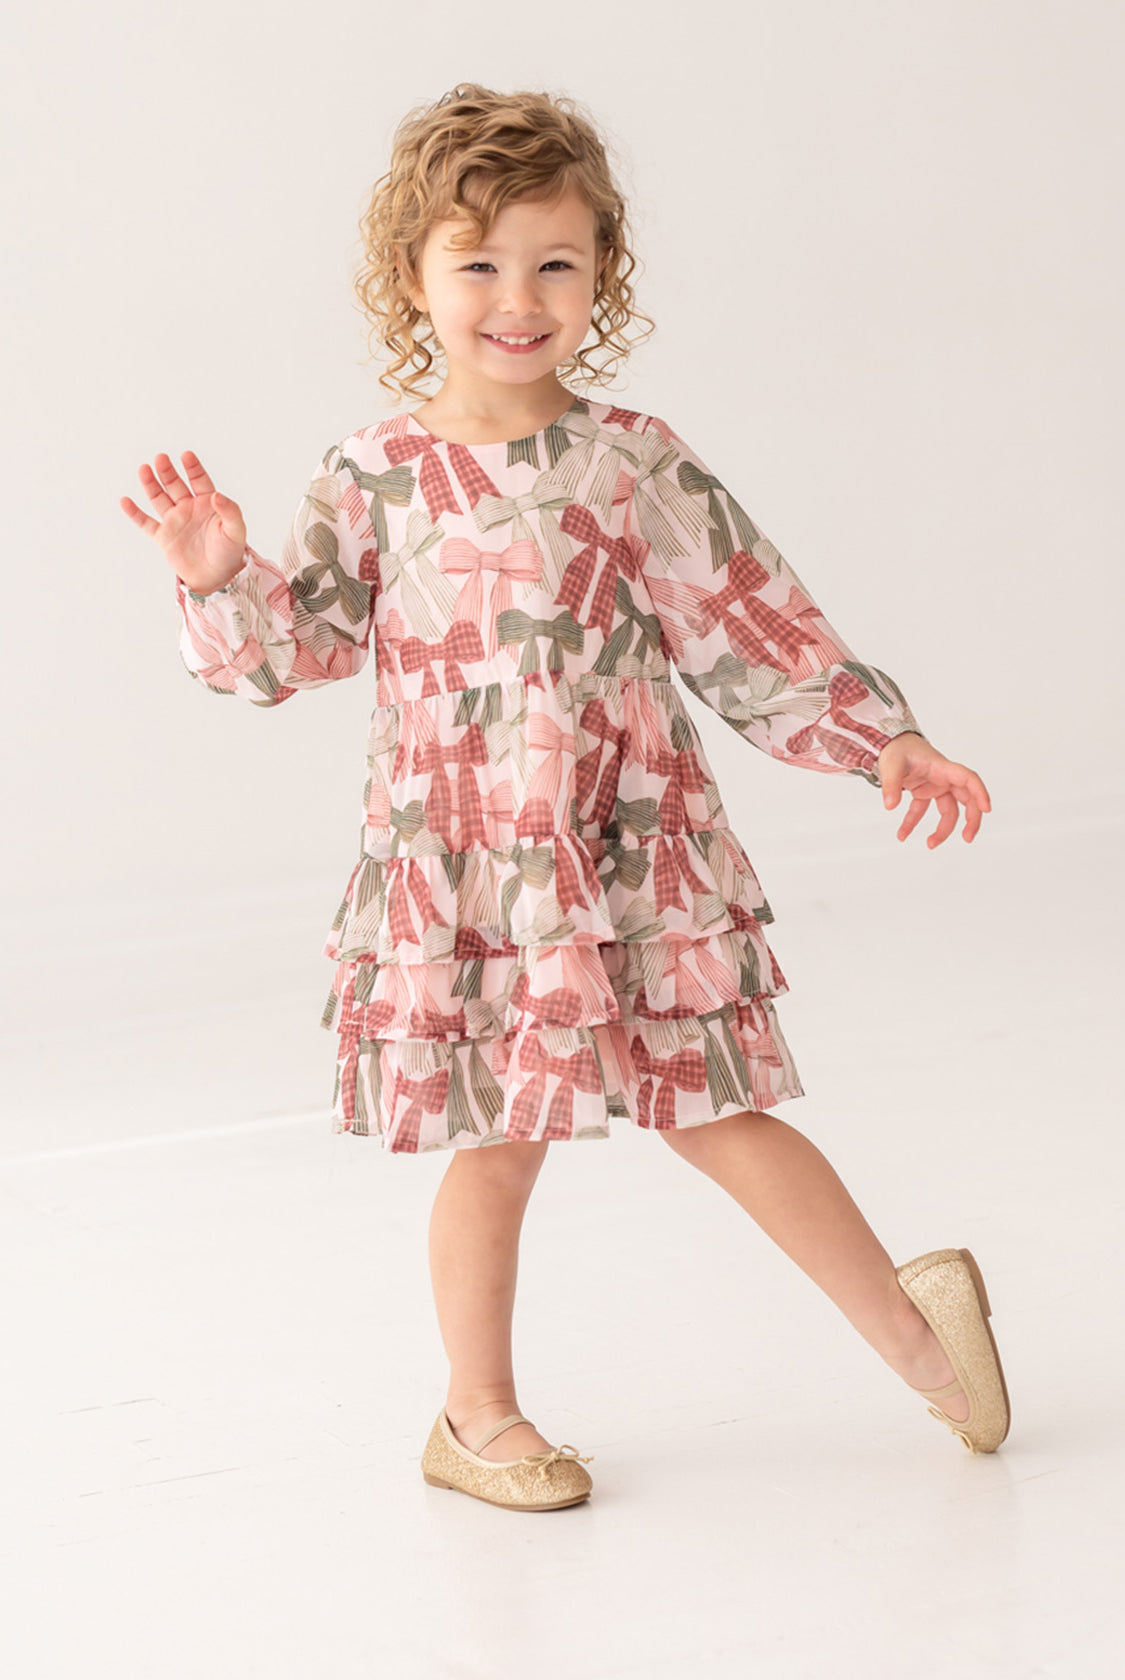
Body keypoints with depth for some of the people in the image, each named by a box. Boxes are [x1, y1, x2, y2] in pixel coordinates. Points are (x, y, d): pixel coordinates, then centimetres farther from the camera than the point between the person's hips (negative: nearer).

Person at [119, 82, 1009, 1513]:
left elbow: (754, 631, 1)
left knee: (716, 1117, 5)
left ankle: (907, 1319, 23)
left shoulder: (641, 467, -3)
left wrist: (887, 744, -4)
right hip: (460, 873, 0)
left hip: (638, 857, 0)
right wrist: (224, 580, -17)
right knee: (493, 1151, 7)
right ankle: (478, 1417, 25)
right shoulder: (379, 479, -2)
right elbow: (290, 647, 1)